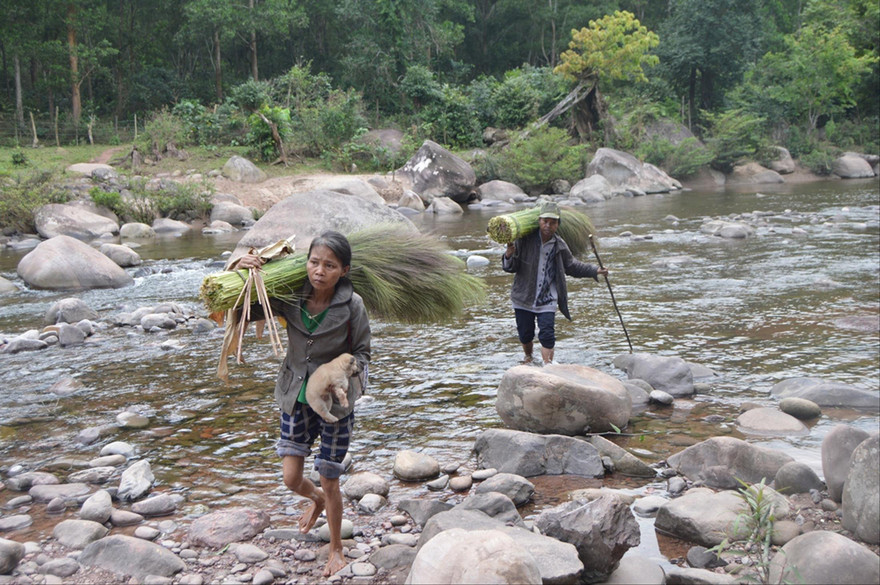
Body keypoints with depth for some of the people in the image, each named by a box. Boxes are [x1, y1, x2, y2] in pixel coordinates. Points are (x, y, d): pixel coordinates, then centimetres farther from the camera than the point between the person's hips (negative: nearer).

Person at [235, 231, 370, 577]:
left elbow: (362, 353, -8)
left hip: (335, 401, -2)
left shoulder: (352, 305, -19)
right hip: (296, 397, 3)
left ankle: (336, 550, 36)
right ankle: (316, 500, 46)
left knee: (330, 483, 9)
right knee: (291, 478, 6)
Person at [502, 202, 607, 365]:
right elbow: (509, 267, -8)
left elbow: (572, 266, 17)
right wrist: (509, 255, -30)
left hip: (547, 301, 0)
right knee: (525, 334, 13)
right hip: (523, 297, 0)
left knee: (547, 335, -11)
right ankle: (528, 358, 42)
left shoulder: (560, 246, 0)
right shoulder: (525, 240, -9)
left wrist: (595, 271, 10)